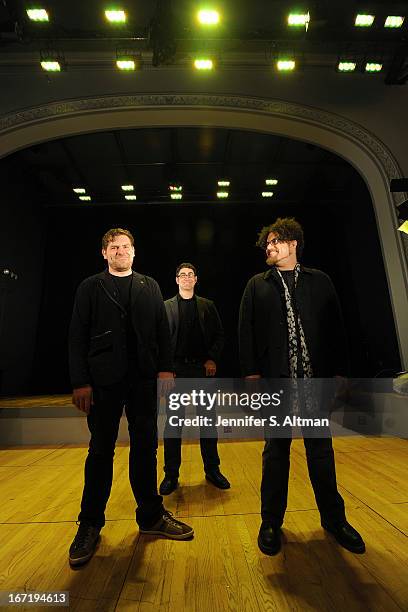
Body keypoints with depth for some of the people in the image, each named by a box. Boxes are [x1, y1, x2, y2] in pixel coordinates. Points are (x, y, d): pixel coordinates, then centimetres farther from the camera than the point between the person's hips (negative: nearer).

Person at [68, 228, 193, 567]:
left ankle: (151, 515, 29)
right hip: (104, 380, -1)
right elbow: (78, 337, 0)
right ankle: (90, 523, 29)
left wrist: (165, 368, -3)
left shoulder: (150, 286, 11)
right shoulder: (90, 287, 6)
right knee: (101, 451, 10)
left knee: (146, 448, 11)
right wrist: (80, 382, -7)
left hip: (144, 378, 2)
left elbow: (162, 330, 6)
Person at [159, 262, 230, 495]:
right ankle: (171, 474, 20)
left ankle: (212, 470, 26)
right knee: (173, 423, 6)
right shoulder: (166, 306, 7)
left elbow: (219, 335, 8)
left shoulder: (208, 306, 9)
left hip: (203, 368, 1)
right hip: (176, 369, -1)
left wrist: (212, 359, -6)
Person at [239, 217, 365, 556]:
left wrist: (339, 371, 1)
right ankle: (272, 521, 27)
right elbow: (247, 331, 1)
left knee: (321, 449, 14)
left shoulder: (320, 281, 8)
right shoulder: (257, 285, 6)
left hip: (316, 377, 1)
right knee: (276, 449, 10)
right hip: (275, 379, -1)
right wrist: (251, 372, -5)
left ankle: (334, 518, 35)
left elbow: (336, 328, 6)